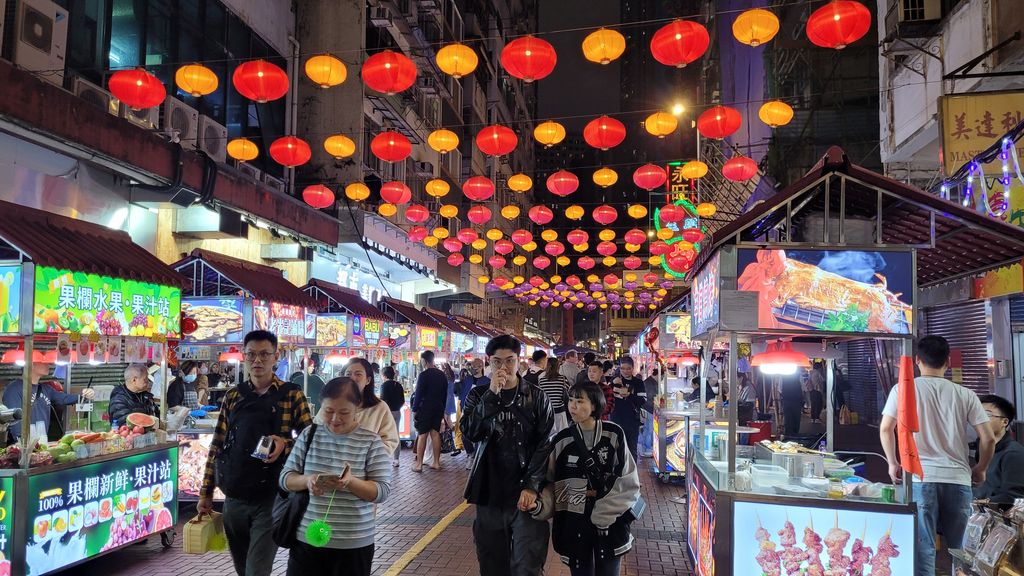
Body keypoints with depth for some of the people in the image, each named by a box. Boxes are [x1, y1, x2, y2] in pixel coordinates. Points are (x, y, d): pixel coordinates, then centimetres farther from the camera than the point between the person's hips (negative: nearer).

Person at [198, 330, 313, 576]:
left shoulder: (292, 394, -4)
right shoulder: (233, 396, 6)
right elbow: (217, 446, 9)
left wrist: (286, 444, -21)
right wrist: (206, 492, 8)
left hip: (271, 499, -4)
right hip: (234, 499, 4)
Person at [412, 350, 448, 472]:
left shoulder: (423, 375, -12)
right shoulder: (442, 375, 9)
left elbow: (418, 394, -13)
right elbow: (445, 394, 14)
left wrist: (414, 410, -7)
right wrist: (442, 409, 19)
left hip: (425, 408, -6)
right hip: (438, 409, 6)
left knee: (422, 436, -3)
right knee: (436, 434, 9)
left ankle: (419, 464, -1)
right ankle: (436, 462, 11)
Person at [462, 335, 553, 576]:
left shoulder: (536, 397, 0)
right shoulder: (479, 395, 5)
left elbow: (544, 444, -5)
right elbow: (469, 432, -11)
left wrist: (531, 487, -15)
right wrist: (491, 394, -18)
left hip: (525, 495, -2)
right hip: (489, 494, 2)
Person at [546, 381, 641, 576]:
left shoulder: (614, 434, -5)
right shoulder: (561, 440, -1)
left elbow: (628, 480, -5)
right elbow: (552, 482, 4)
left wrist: (605, 511, -11)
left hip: (611, 522, -1)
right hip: (574, 523, 1)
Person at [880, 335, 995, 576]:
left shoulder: (904, 388, 3)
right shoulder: (965, 394, 8)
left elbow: (885, 429, -4)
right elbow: (988, 438, 5)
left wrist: (893, 463, 10)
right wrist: (980, 469, 22)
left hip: (920, 477, -2)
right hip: (958, 479, 2)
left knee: (923, 548, -1)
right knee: (958, 550, 11)